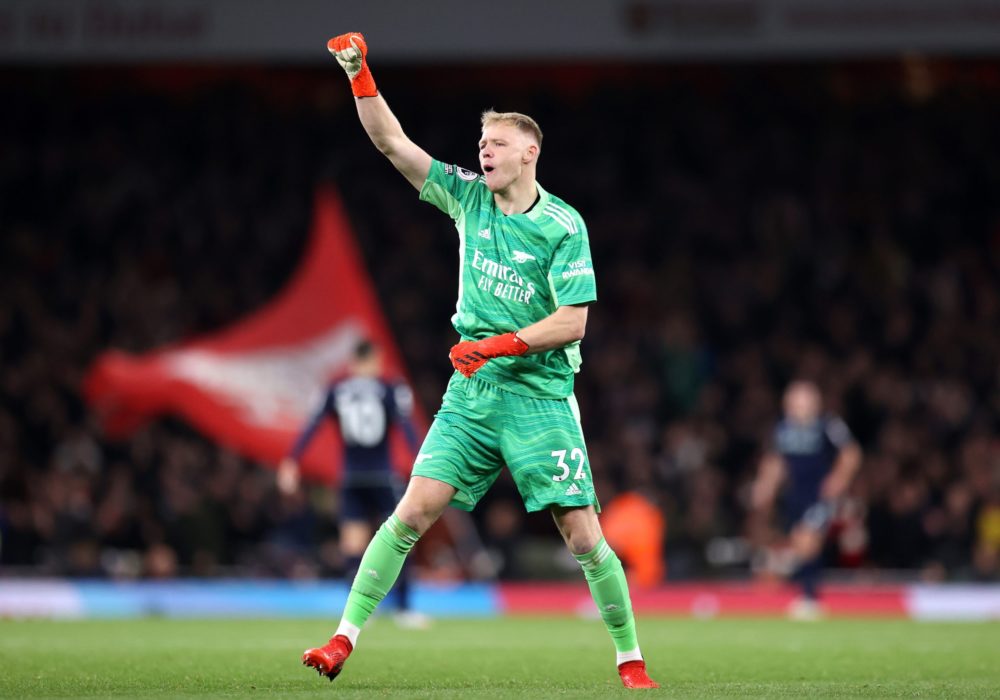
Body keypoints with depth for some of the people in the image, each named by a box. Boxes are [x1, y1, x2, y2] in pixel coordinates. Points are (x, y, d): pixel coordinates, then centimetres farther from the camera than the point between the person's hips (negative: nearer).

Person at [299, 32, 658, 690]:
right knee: (412, 512, -7)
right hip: (470, 394, 4)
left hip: (540, 397, -4)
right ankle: (345, 638, -3)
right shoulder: (469, 197, 6)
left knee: (584, 536, -6)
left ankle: (630, 659, 6)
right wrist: (359, 73, -7)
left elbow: (573, 320, -11)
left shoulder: (563, 225, -7)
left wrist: (499, 344, -18)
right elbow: (392, 141, 3)